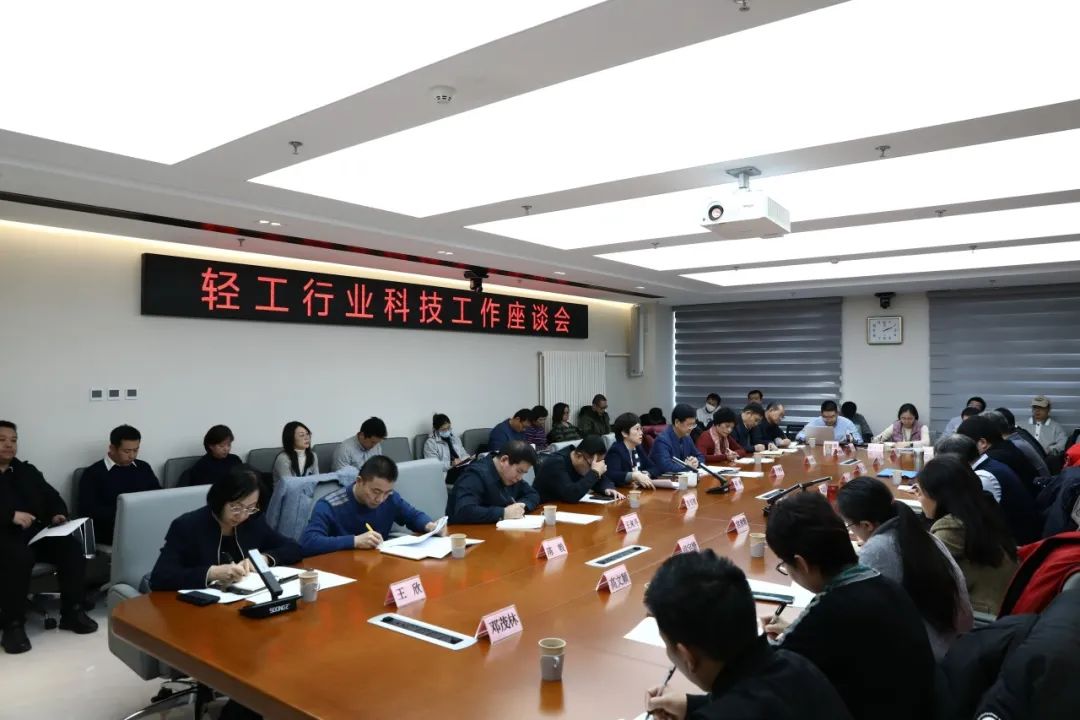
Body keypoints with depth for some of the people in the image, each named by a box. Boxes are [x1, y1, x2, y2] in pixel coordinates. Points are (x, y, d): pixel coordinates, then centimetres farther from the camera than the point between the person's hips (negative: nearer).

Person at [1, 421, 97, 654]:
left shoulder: (28, 471, 21)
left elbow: (53, 498, 16)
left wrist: (57, 514, -6)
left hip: (38, 532, 5)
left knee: (72, 547, -23)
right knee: (20, 556, -37)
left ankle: (72, 611, -12)